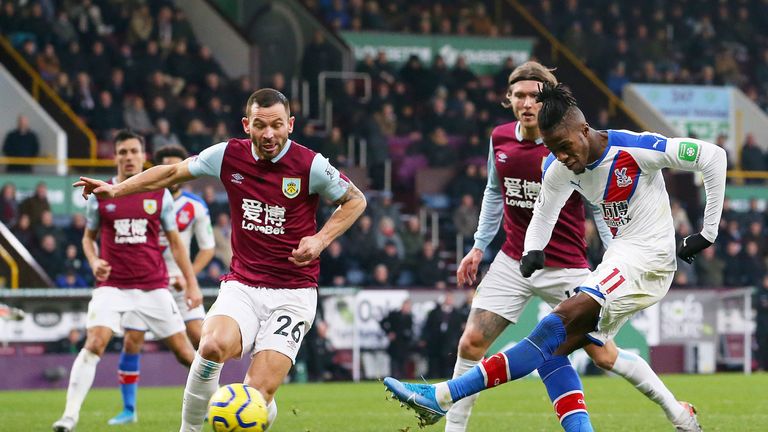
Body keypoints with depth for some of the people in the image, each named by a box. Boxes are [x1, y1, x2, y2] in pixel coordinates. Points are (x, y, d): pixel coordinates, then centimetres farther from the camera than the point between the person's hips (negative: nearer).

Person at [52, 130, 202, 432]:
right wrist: (94, 262, -4)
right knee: (94, 343, -20)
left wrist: (192, 283, 6)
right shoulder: (100, 195, 4)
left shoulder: (160, 195, 4)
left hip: (154, 287, 1)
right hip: (112, 286, -1)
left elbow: (175, 242, 11)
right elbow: (89, 237, 17)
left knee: (183, 350, 1)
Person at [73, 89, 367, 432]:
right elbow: (173, 172, 17)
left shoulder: (310, 165, -7)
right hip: (242, 285, 2)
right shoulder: (228, 156, 1)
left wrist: (321, 239, -6)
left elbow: (356, 200, 8)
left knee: (258, 392, -20)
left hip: (293, 294, -2)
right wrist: (116, 189, 14)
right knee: (214, 345, -31)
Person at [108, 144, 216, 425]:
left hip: (179, 282, 0)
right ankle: (128, 410, 7)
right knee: (131, 342, -5)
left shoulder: (195, 207, -4)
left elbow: (207, 247, 1)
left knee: (198, 337, -13)